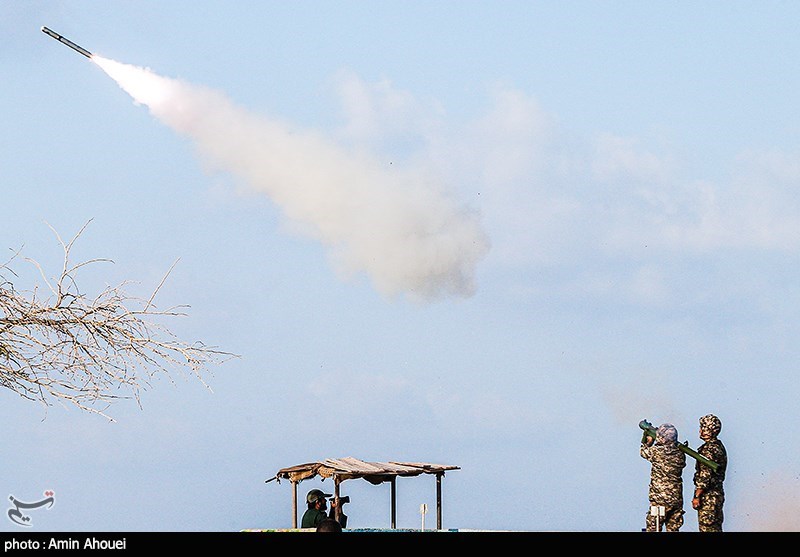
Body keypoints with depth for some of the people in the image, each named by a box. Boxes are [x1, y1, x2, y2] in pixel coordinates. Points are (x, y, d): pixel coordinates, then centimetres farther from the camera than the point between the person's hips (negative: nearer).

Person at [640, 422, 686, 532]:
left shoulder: (657, 451, -12)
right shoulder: (680, 454, 1)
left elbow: (643, 452, 7)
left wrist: (648, 442, 28)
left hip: (660, 499, -5)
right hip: (677, 500, 5)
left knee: (653, 528, 1)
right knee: (673, 529, 11)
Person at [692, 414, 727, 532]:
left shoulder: (708, 449, -18)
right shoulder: (719, 446, 12)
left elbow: (705, 475, -22)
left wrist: (697, 496, -18)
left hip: (708, 496, -10)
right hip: (717, 494, 10)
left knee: (706, 527, -6)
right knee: (715, 527, 13)